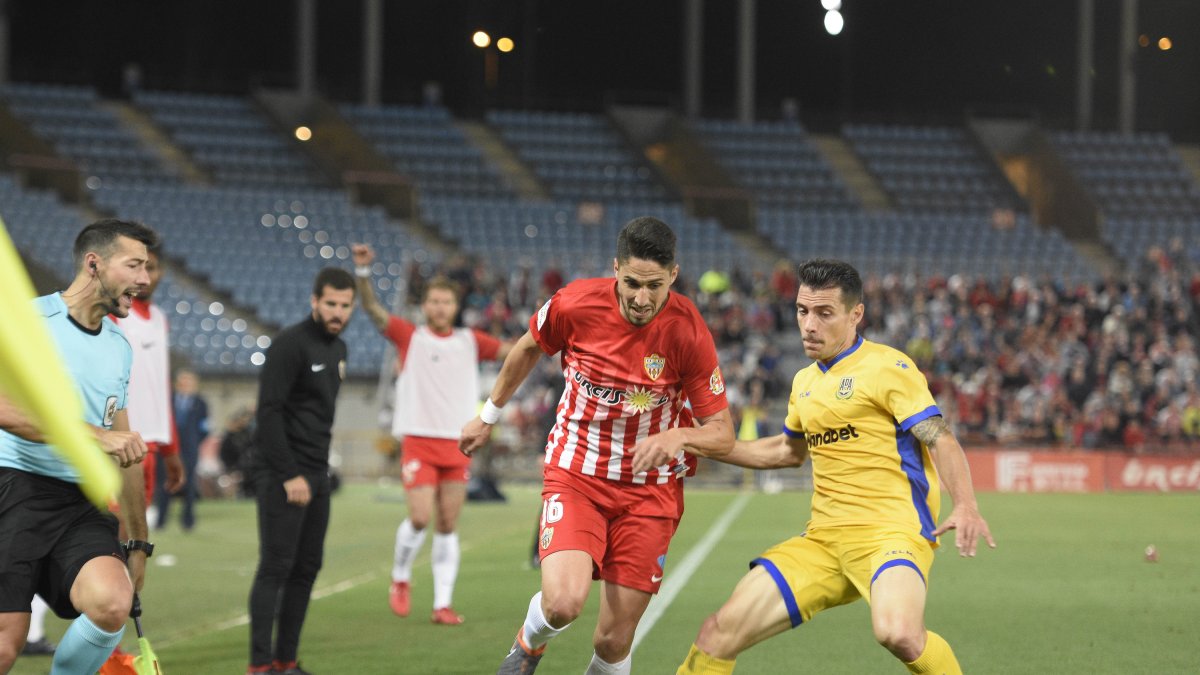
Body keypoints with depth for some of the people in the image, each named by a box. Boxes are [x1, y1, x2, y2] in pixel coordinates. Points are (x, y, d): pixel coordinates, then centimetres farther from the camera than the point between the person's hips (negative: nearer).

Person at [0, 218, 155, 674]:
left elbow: (125, 450, 26)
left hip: (84, 505, 5)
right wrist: (97, 436, -23)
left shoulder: (120, 347, 19)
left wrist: (138, 542, 27)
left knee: (112, 604, -24)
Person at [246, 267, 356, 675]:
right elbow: (269, 412, -17)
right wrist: (289, 475, -19)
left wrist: (318, 469, 13)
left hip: (316, 475, 8)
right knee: (276, 567, -9)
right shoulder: (291, 344, -11)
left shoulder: (337, 350, 15)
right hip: (282, 475, -8)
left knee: (306, 569, 7)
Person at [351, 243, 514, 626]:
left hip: (458, 443, 3)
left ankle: (443, 604, 5)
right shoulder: (409, 337, 3)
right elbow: (371, 308, -7)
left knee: (448, 526, 2)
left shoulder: (470, 342, 11)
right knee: (420, 517, -14)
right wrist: (362, 271, -21)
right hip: (419, 440, -3)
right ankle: (400, 578, 13)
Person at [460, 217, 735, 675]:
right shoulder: (574, 305, -14)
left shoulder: (688, 333, -16)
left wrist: (678, 436, -33)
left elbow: (722, 435, -11)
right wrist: (489, 415, 21)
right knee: (563, 602, -23)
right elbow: (529, 349, 10)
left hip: (649, 489, 0)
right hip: (575, 475, 0)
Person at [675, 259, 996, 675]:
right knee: (719, 633, -5)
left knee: (898, 633, -36)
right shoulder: (805, 382, 18)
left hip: (891, 532, -7)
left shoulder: (887, 367, -5)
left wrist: (965, 505, -28)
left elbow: (939, 440, -11)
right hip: (822, 541, 7)